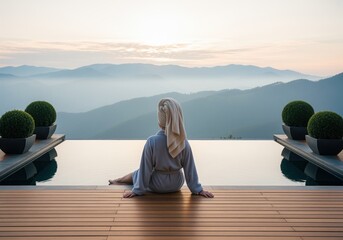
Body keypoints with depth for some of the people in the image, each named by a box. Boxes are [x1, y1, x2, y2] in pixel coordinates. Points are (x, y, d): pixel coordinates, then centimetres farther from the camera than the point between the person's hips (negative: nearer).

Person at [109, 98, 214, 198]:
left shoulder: (152, 142, -24)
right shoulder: (184, 143, -17)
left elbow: (146, 168, -16)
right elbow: (189, 169, -10)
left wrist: (138, 190, -5)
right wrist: (198, 190, 1)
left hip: (156, 186, -2)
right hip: (176, 185, 3)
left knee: (136, 174, 27)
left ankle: (118, 181, 55)